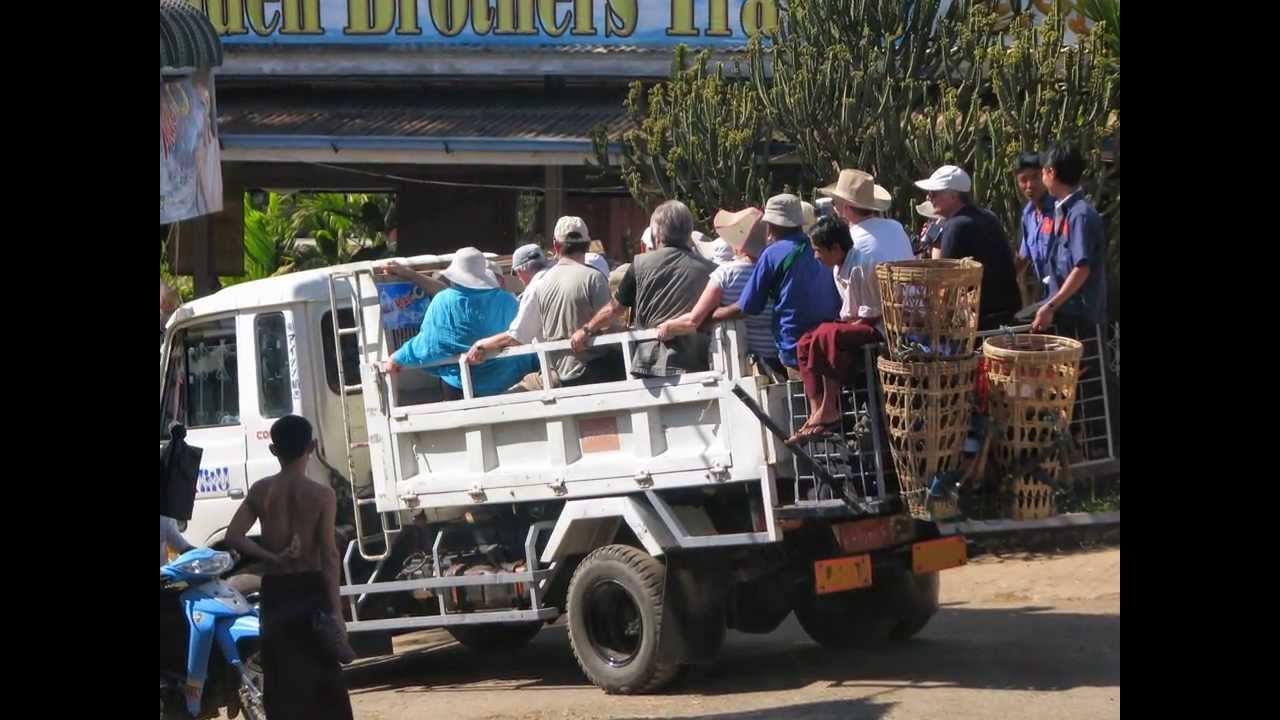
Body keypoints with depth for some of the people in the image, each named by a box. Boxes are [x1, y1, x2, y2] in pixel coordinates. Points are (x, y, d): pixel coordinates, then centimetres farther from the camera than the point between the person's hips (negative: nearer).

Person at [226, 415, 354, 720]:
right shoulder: (322, 494, -8)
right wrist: (336, 611, -14)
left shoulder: (260, 491, 0)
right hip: (310, 588, -2)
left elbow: (232, 536, -9)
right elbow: (329, 555, -13)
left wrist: (272, 558, -5)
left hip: (275, 591, 2)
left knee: (283, 676, 6)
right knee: (322, 676, 5)